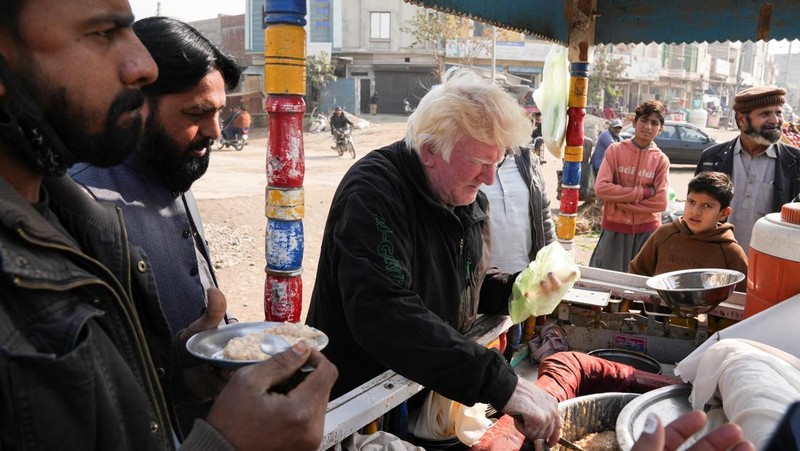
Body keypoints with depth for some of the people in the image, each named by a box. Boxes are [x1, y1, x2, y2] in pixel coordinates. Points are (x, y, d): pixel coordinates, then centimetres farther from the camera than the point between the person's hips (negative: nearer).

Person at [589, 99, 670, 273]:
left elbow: (660, 202, -8)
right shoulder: (615, 150, -2)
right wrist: (642, 192, -13)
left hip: (647, 231, 1)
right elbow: (601, 188, -12)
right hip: (615, 228, -1)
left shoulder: (661, 160, 0)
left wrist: (621, 199, -12)